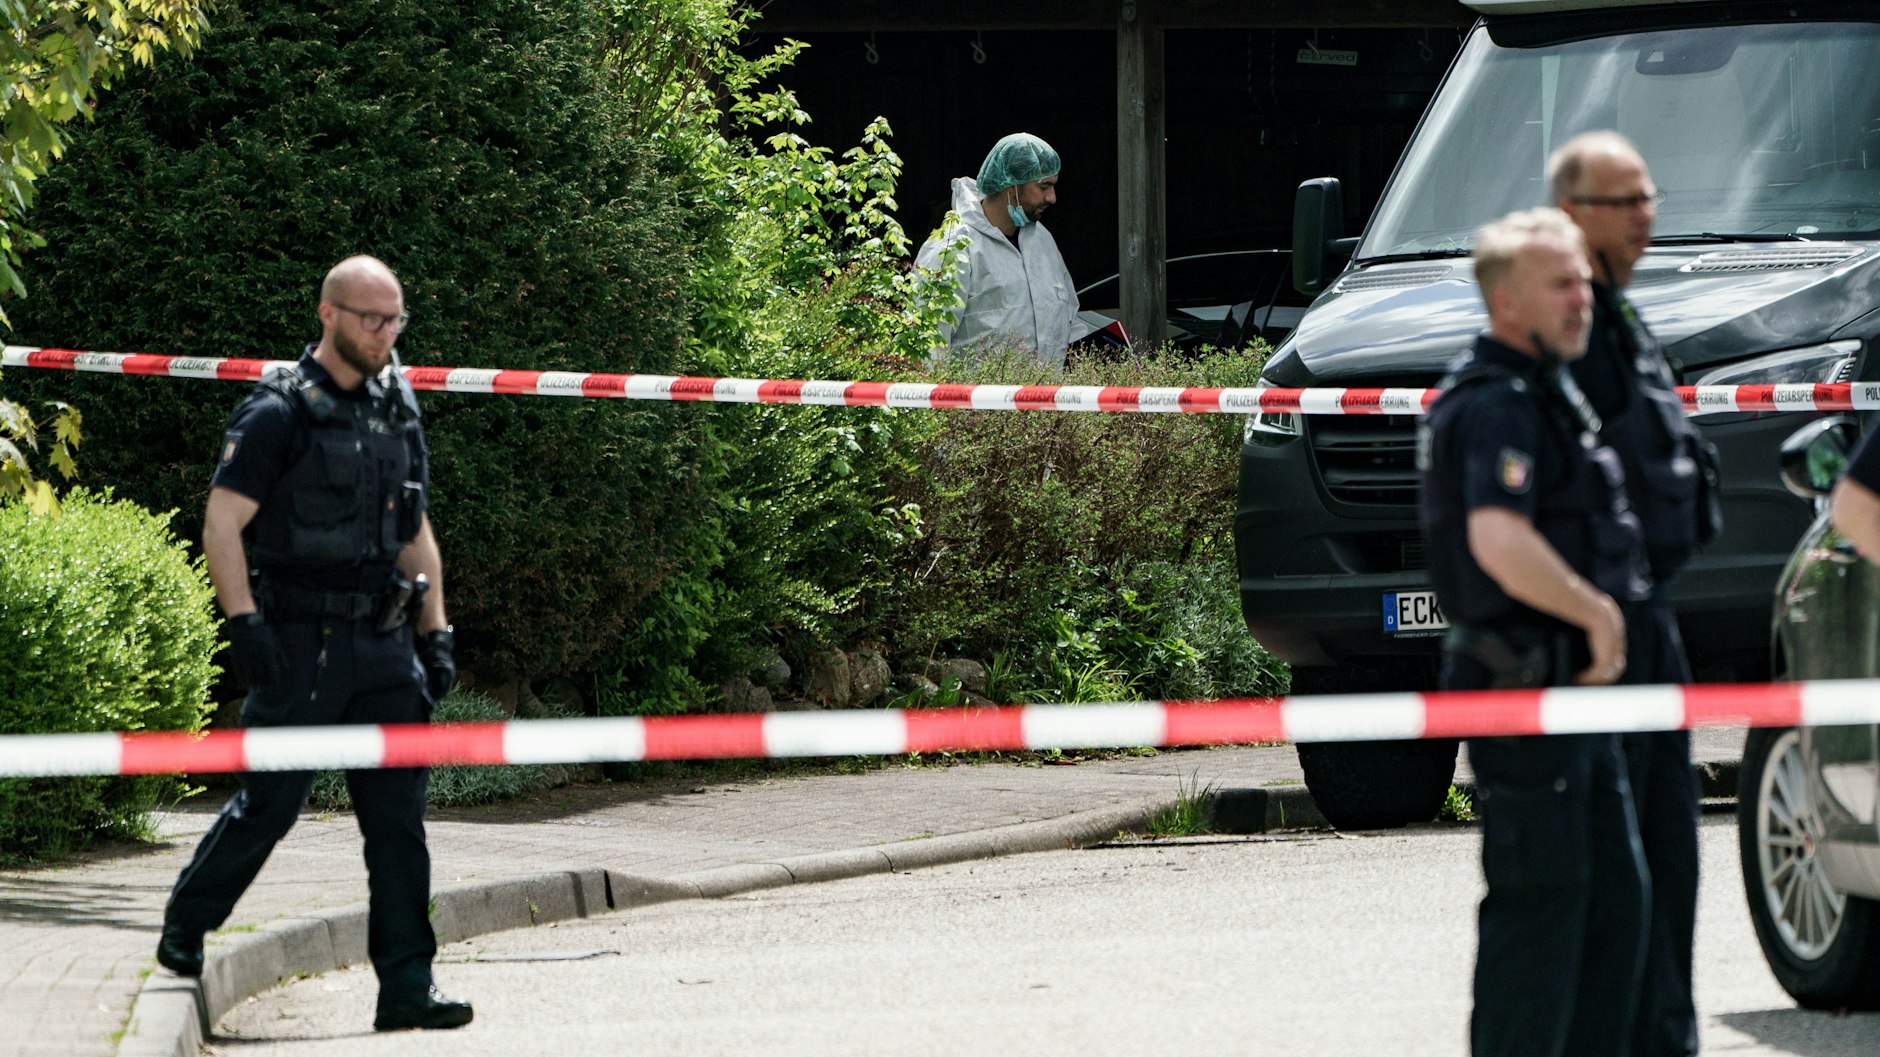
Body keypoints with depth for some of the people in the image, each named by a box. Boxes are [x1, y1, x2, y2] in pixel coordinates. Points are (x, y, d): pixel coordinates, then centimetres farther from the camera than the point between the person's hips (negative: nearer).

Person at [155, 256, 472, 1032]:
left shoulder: (398, 412, 14)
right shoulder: (279, 413, -7)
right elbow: (222, 524, -11)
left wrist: (435, 634, 14)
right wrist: (245, 624, -19)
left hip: (383, 645, 6)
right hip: (301, 645, -6)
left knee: (398, 815, -1)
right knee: (269, 805, -1)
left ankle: (407, 987, -1)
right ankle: (184, 930, 22)